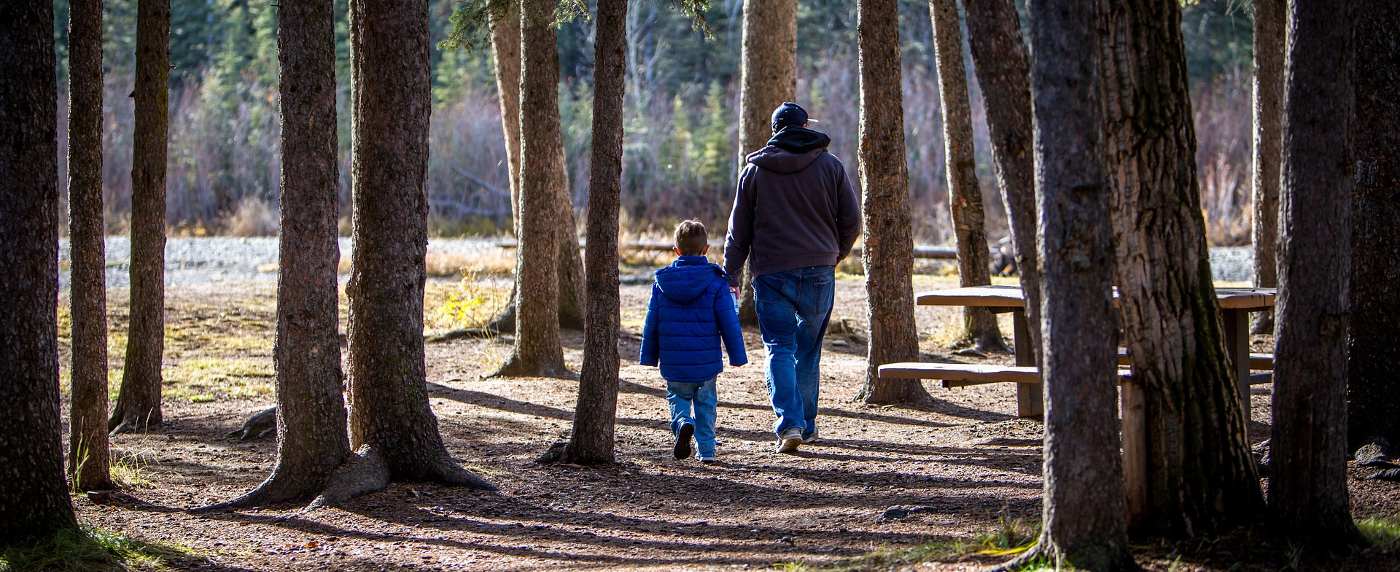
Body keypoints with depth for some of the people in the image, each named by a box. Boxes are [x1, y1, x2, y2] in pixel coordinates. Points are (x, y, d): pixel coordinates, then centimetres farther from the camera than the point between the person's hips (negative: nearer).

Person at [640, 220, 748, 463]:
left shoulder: (662, 282, -1)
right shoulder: (715, 281, -7)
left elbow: (652, 323, 4)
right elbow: (729, 322, -5)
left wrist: (649, 357, 14)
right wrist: (737, 356, 4)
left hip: (673, 362, 1)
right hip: (706, 361, -1)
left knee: (678, 398, 16)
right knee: (705, 402, 15)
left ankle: (683, 423, -15)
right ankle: (706, 450, 12)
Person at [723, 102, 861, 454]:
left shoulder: (755, 170, 3)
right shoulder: (830, 165, 4)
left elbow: (739, 228, 5)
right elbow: (851, 220, 5)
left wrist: (731, 274, 12)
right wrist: (836, 254, 23)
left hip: (771, 271, -1)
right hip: (819, 270, 1)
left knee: (779, 348, -2)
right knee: (809, 350, 13)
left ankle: (789, 424, -18)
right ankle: (807, 425, 18)